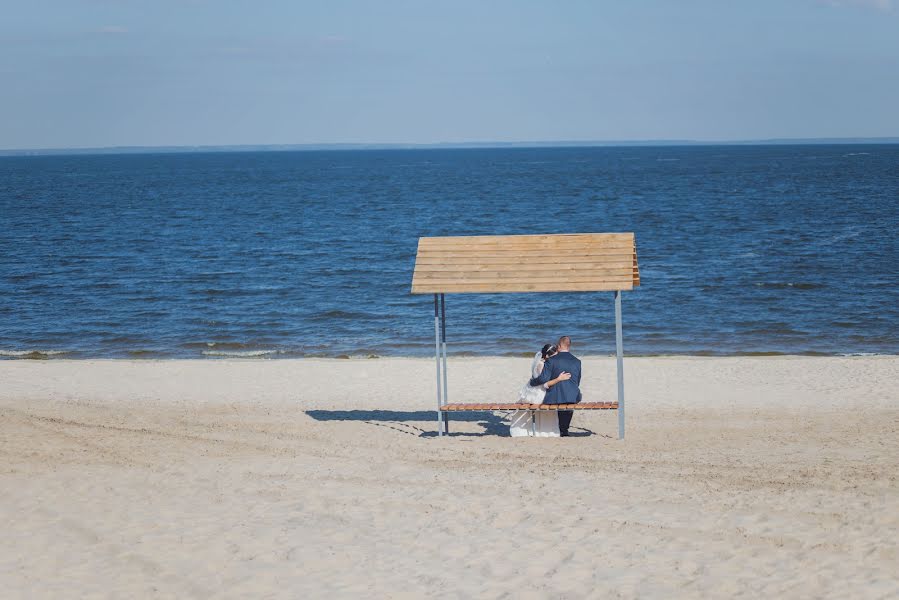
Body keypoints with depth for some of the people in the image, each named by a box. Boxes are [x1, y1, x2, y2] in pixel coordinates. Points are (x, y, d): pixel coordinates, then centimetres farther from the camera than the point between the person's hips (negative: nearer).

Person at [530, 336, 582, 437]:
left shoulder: (551, 360, -7)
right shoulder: (577, 362, 5)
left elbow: (543, 378, -11)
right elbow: (577, 382, 13)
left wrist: (532, 381, 8)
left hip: (555, 397, -3)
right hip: (573, 397, 3)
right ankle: (564, 430, 37)